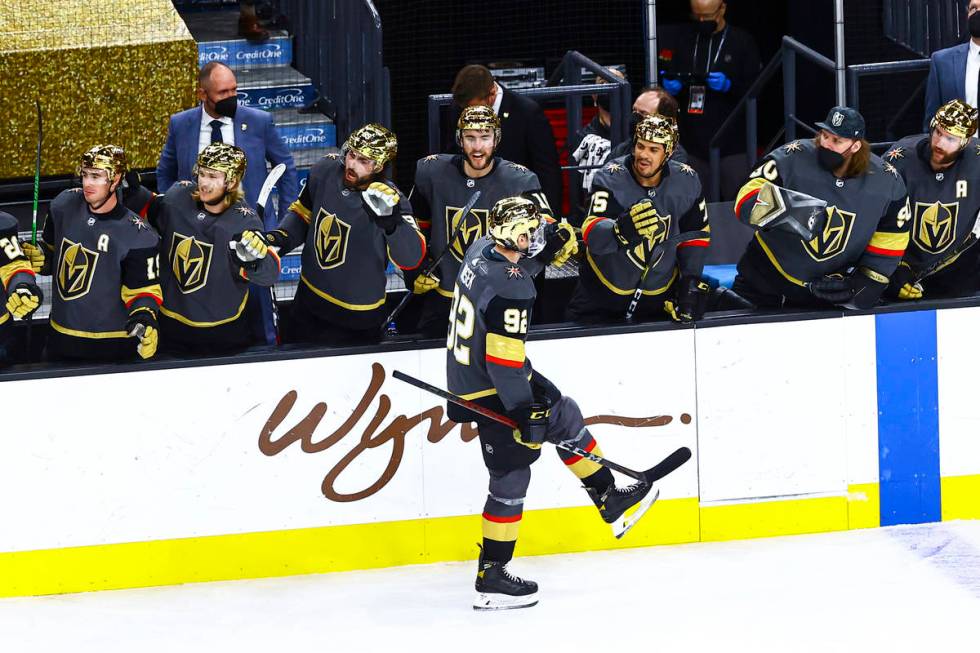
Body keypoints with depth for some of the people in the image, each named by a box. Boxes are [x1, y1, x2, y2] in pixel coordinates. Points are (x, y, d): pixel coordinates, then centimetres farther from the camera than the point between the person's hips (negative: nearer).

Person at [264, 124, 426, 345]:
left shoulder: (390, 199, -23)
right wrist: (278, 238, -7)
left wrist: (392, 218, -48)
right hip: (309, 302, 5)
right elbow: (302, 214, 10)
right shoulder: (325, 171, -8)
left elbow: (411, 258, -34)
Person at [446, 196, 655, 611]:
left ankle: (611, 502, 32)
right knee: (510, 476, -1)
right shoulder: (511, 289, -29)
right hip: (489, 391, -10)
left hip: (468, 370, 10)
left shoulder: (482, 250, -3)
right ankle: (491, 577, 6)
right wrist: (525, 413, -23)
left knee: (565, 416, 20)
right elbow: (504, 359, -29)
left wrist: (548, 250, 8)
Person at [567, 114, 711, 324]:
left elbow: (695, 234, 6)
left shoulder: (686, 181, -8)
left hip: (659, 291, 3)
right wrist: (623, 229, -54)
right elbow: (592, 234, -34)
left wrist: (691, 280, -3)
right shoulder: (611, 178, -20)